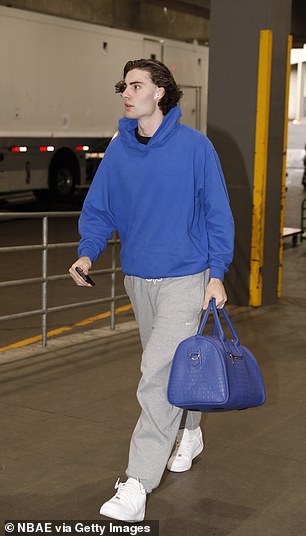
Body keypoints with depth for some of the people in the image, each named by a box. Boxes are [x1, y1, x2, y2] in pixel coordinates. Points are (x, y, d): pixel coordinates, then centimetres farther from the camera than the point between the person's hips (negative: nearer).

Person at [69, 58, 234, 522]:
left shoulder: (195, 146, -10)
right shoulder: (118, 150, 2)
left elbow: (218, 213, -6)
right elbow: (98, 209, 6)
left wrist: (217, 274, -10)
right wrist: (87, 253, -11)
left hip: (185, 278, -5)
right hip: (138, 278, 5)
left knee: (158, 376, -13)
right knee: (169, 365, 20)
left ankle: (137, 485, -10)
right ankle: (189, 435, 44)